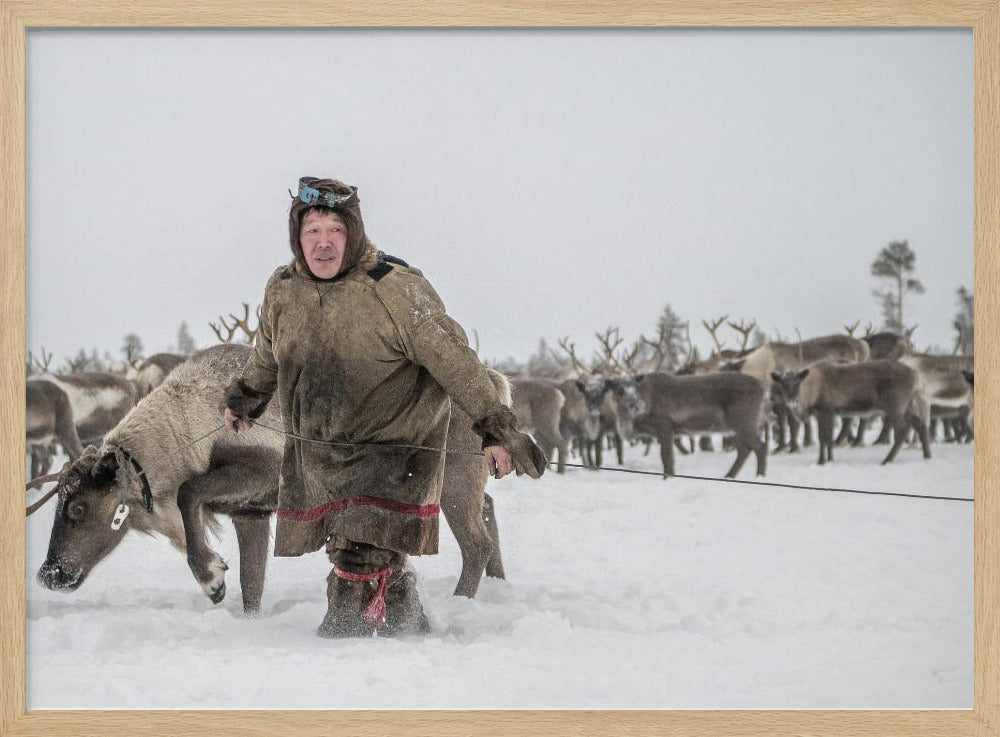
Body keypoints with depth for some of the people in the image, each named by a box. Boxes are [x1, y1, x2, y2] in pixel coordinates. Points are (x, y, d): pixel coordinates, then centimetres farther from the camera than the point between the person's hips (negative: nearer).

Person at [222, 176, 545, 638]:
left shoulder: (395, 289, -17)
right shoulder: (282, 291, 0)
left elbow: (453, 360, -16)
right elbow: (266, 357, 23)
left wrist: (495, 429, -20)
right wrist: (244, 399, 38)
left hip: (393, 450, -5)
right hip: (317, 453, 5)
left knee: (361, 564, -17)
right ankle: (408, 632, 29)